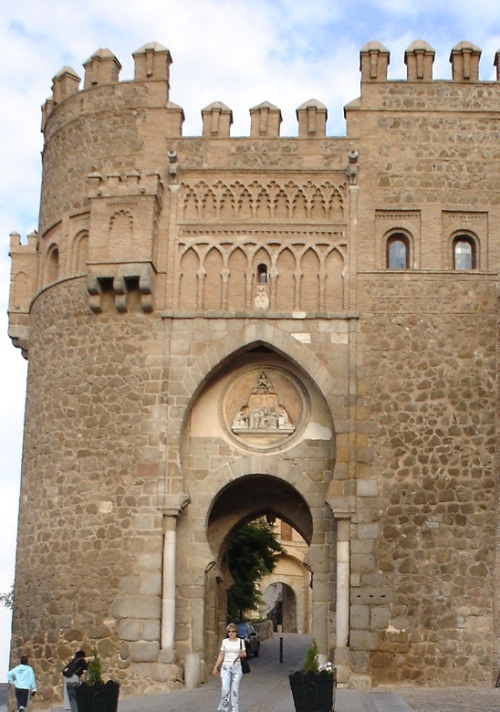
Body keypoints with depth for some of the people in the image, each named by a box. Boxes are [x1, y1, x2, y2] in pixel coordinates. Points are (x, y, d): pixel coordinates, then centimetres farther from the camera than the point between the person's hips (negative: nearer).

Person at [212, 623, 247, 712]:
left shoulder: (240, 642, 3)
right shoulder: (224, 641, 4)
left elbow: (244, 654, 11)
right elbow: (221, 656, 8)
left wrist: (242, 654, -10)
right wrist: (215, 667, 5)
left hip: (237, 668, 0)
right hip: (226, 667, 0)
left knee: (235, 690, 0)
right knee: (225, 689, -14)